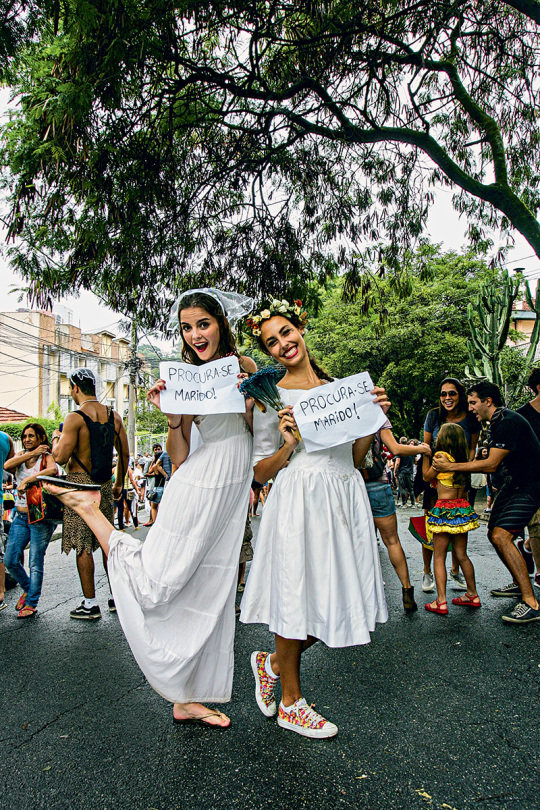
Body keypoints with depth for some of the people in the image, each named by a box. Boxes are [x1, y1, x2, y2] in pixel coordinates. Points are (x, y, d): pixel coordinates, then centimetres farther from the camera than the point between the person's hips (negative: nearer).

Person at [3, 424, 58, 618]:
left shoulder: (46, 457, -5)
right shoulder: (21, 455, 11)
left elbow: (53, 470, -29)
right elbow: (7, 465, -12)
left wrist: (27, 480, -34)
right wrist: (31, 453, -14)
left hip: (40, 516, -5)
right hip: (20, 516, 5)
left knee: (35, 563, -1)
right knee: (10, 560, 5)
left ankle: (31, 603, 13)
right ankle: (28, 588, 31)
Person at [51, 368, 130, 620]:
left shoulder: (75, 418, -13)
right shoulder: (114, 416, 6)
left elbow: (60, 457, -16)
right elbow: (125, 454, 9)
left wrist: (56, 437, 4)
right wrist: (118, 483, 20)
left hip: (80, 485, -6)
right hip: (104, 485, 6)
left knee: (82, 545, 2)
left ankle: (90, 604, 7)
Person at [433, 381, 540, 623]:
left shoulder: (509, 421, -22)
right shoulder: (495, 423, 10)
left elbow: (491, 463, -24)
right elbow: (494, 465, 14)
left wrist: (451, 466, -19)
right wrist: (451, 468, 11)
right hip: (511, 484, 10)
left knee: (502, 536, -21)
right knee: (494, 534, 13)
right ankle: (519, 583, 32)